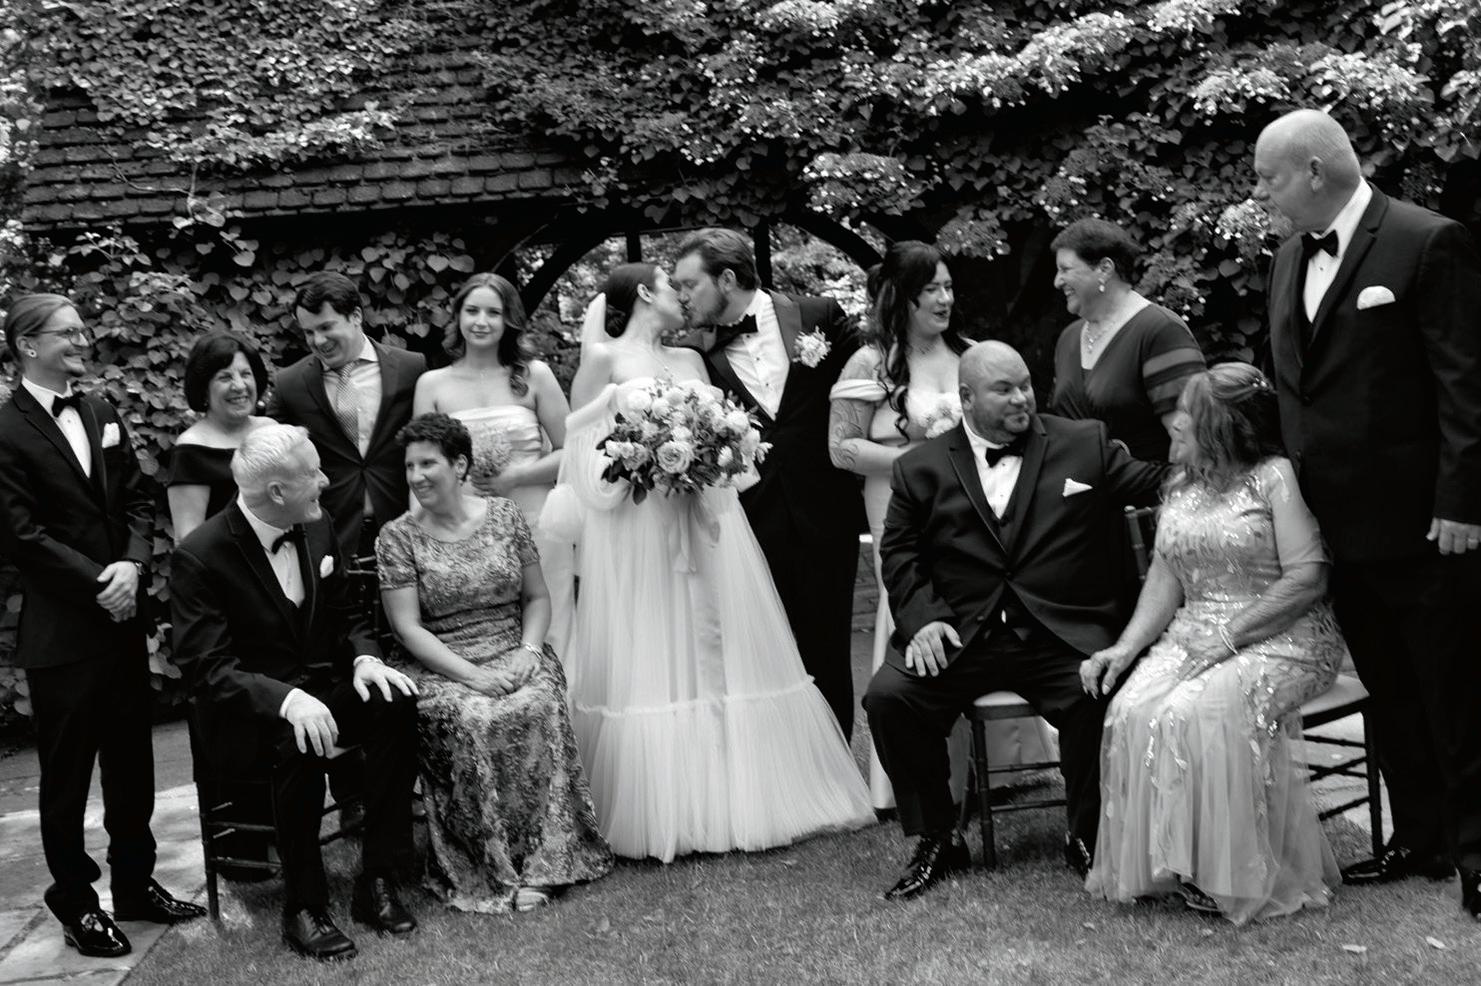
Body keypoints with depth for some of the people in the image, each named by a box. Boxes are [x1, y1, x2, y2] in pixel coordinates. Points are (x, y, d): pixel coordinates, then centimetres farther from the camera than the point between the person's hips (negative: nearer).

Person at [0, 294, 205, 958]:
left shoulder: (101, 414, 10)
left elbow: (137, 500, 9)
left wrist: (133, 564, -9)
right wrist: (99, 582, -16)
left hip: (122, 621, 6)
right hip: (60, 632, -6)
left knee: (131, 761, 15)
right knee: (66, 773, 7)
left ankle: (134, 883, 28)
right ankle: (75, 901, 21)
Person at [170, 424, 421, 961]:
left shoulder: (317, 529, 2)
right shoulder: (199, 556, -16)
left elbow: (346, 615, 12)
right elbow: (208, 668, -20)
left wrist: (365, 658, -12)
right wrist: (287, 700, -36)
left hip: (321, 688, 5)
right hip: (246, 713, -5)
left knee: (395, 703, -24)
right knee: (299, 740, -36)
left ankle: (376, 881, -15)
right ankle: (303, 907, -19)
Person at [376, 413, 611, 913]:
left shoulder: (506, 515, 7)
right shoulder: (397, 536, 1)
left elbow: (537, 597, 12)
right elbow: (408, 628, -4)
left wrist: (529, 650, -8)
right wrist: (472, 675, -15)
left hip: (517, 654, 2)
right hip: (444, 667, -1)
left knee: (537, 710, -30)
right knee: (472, 722, -33)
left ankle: (541, 858, -21)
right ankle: (495, 870, -20)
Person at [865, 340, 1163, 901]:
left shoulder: (1085, 445, 11)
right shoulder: (922, 469, 10)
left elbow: (1156, 482, 8)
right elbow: (899, 554, 10)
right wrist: (922, 618, -7)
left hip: (1061, 636, -1)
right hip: (960, 637, 1)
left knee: (1097, 699, -30)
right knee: (887, 697, -21)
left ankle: (1086, 839, -1)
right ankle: (937, 841, 1)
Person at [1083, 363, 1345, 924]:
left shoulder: (1277, 477, -5)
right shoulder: (1179, 487, 16)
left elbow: (1308, 579, -13)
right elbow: (1165, 579, 12)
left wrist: (1230, 635, -18)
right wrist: (1125, 647, -4)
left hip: (1278, 640, -6)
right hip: (1192, 638, 6)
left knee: (1199, 714, -31)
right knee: (1132, 712, -22)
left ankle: (1238, 875, -15)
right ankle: (1167, 863, -10)